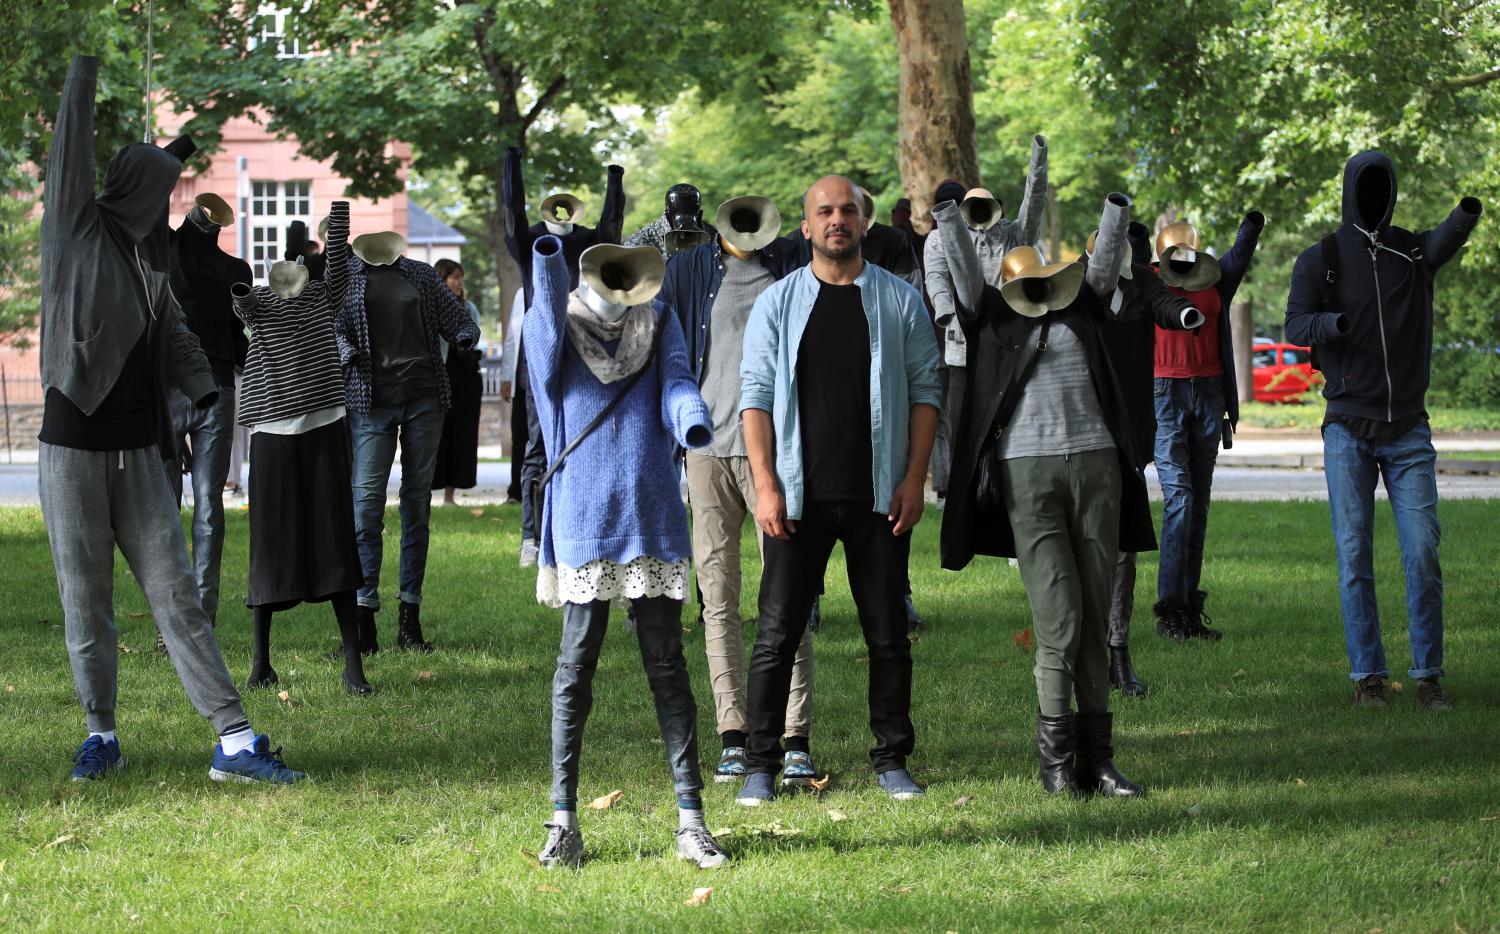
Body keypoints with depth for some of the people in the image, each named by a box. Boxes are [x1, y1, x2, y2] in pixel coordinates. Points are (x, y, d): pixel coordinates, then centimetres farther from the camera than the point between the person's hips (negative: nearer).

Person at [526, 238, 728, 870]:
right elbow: (547, 341, -20)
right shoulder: (556, 327, 3)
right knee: (576, 664, -1)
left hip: (653, 520, 2)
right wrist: (548, 263, -40)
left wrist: (692, 419, -30)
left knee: (666, 665, 3)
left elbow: (676, 384, -5)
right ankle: (563, 821, 4)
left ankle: (691, 819, 4)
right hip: (583, 519, -2)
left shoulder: (658, 325, 10)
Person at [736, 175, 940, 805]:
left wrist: (914, 478, -4)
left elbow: (924, 390, 5)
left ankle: (892, 761, 14)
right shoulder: (777, 304, 5)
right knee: (777, 634, -2)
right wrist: (766, 485, -7)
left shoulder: (900, 302, 6)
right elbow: (755, 394, 2)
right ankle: (760, 765, 4)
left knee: (888, 634, 5)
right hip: (800, 494, -1)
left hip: (879, 496, 1)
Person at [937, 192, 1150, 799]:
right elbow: (963, 263, 3)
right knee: (1058, 616, -10)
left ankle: (1096, 755, 8)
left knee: (1095, 615, 4)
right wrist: (946, 212, -7)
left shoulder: (1081, 311, 19)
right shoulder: (991, 316, 12)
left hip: (1095, 461, 3)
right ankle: (1055, 752, 0)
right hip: (1025, 469, -3)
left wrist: (1117, 206, 1)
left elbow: (1106, 259, 13)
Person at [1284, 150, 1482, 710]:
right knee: (1354, 557, -1)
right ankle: (1367, 674, 5)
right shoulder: (1320, 260, 4)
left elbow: (1448, 239, -16)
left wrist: (1469, 212, -40)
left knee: (1423, 552, -5)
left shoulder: (1415, 252, 7)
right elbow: (1295, 325, -9)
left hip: (1409, 430, 1)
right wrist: (1335, 322, -31)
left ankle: (1428, 675, 1)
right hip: (1349, 432, -1)